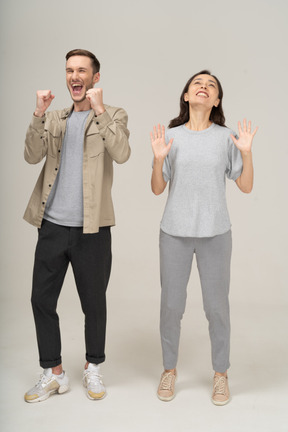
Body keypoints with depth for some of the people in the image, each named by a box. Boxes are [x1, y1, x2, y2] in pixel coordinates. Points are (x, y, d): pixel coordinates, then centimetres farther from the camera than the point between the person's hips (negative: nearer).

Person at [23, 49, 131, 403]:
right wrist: (39, 114, -10)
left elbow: (121, 154, -16)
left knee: (94, 303, 9)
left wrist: (98, 109, -19)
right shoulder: (55, 119, 14)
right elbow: (32, 156, 0)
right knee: (41, 299, 8)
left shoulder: (113, 115, 3)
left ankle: (93, 368, 31)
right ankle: (54, 373, 25)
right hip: (52, 226, 4)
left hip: (91, 229, -3)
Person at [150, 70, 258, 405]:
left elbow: (246, 186, 2)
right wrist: (158, 159, -13)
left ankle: (220, 373, 27)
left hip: (215, 233, 0)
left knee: (217, 305, 7)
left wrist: (246, 152, -12)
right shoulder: (171, 137, 3)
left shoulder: (227, 138, 2)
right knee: (171, 305, 8)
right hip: (175, 233, 1)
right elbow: (157, 189, 3)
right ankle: (170, 369, 29)